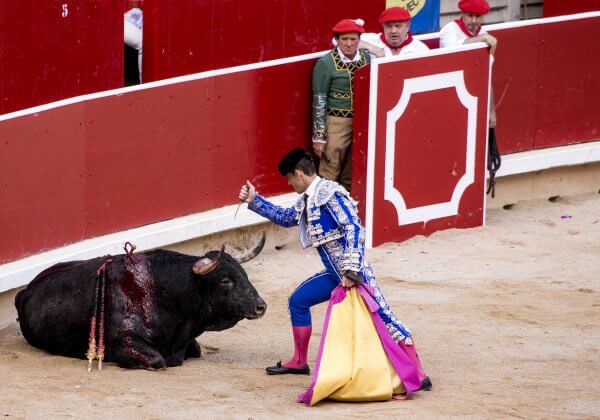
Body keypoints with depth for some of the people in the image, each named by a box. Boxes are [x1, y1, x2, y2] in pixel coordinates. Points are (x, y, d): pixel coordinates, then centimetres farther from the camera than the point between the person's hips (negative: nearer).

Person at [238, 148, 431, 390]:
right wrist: (254, 201, 30)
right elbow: (286, 218, 33)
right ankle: (299, 362, 30)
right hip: (336, 274, 10)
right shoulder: (308, 199, 14)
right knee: (298, 301, 18)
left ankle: (418, 375, -14)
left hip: (354, 273, -10)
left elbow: (354, 229, -21)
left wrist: (351, 270, -27)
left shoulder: (329, 193, -14)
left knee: (383, 318, -12)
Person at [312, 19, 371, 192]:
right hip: (336, 121, -5)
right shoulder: (326, 63, -9)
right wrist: (319, 136, -12)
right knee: (329, 173, -6)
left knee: (352, 176, 12)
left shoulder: (366, 58, 6)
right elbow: (319, 101, -9)